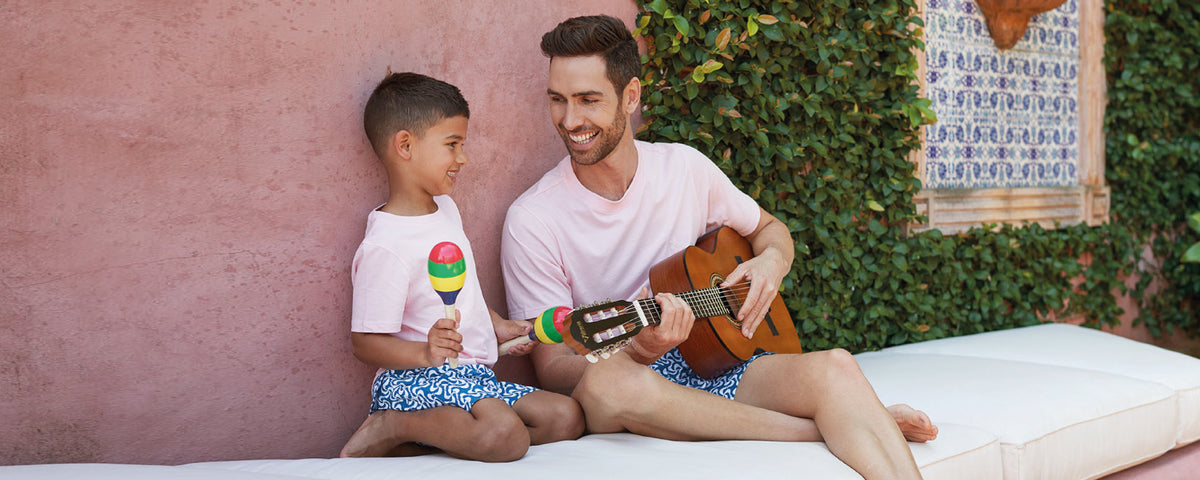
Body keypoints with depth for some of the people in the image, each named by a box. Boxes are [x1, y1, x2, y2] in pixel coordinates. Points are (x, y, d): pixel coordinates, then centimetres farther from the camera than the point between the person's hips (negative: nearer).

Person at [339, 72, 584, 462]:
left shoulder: (445, 208, 13)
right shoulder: (385, 246, -17)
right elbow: (365, 342, -17)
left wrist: (497, 326, 19)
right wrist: (424, 352, -33)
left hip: (469, 378, 10)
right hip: (413, 380, -10)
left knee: (567, 417, -7)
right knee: (507, 435, -34)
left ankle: (417, 445, -5)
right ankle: (390, 427, -10)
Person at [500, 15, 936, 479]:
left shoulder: (684, 167, 3)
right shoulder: (532, 221, -9)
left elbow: (768, 228, 22)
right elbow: (552, 368, -9)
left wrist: (771, 263, -3)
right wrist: (639, 353, -29)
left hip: (715, 361, 3)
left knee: (834, 367, -26)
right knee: (606, 382, -39)